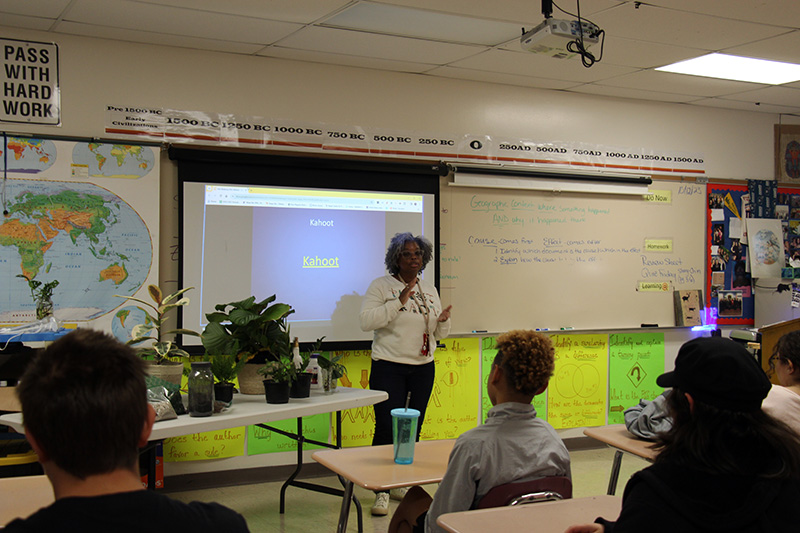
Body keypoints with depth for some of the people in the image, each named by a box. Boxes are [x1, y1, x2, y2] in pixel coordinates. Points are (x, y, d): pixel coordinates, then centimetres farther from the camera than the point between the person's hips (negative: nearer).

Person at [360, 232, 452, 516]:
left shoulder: (430, 290, 12)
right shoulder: (381, 285, -4)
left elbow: (439, 334, 16)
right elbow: (366, 321, -16)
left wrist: (443, 321, -7)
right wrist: (399, 302, -21)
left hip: (423, 367, 5)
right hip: (389, 367, -5)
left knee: (413, 428, 10)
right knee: (387, 428, -8)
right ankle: (382, 491, 1)